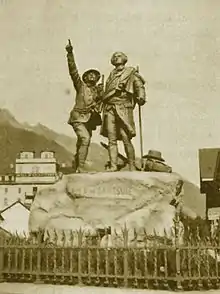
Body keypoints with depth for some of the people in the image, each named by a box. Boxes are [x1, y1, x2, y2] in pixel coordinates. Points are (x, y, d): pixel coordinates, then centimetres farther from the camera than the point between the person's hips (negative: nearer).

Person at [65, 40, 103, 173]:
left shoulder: (98, 90, 14)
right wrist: (70, 54, -17)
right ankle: (81, 166, -18)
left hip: (90, 120, 5)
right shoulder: (81, 86, 2)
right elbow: (73, 71, -8)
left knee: (83, 143, 10)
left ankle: (76, 162, 32)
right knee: (85, 138, -23)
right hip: (78, 117, -5)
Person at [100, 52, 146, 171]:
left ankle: (132, 167, -1)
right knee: (111, 140, -2)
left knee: (126, 139, -9)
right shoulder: (111, 74, 24)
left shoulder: (131, 73, 11)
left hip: (123, 108, -4)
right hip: (109, 109, 4)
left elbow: (139, 86, 0)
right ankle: (113, 166, -2)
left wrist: (141, 97, -18)